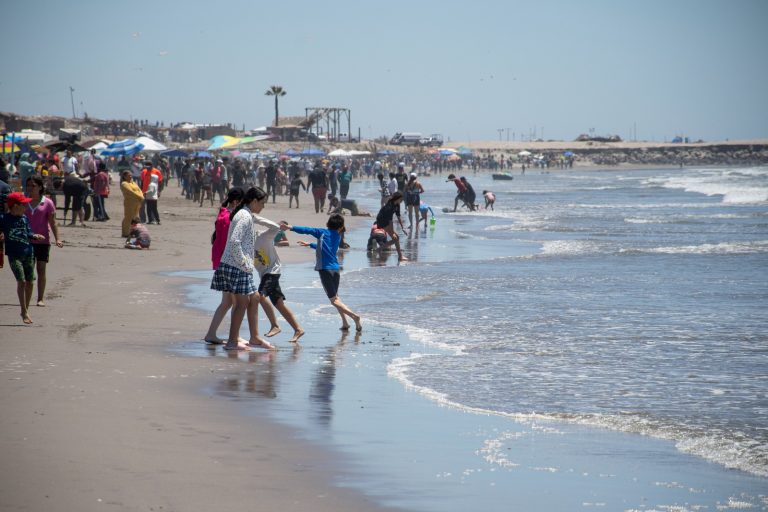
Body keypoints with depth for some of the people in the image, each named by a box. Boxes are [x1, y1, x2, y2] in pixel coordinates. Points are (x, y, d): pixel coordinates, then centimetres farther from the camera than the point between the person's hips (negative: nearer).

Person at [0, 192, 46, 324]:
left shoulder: (24, 218, 9)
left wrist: (35, 236, -2)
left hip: (28, 253, 5)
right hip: (14, 255, -5)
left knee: (30, 282, 6)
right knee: (21, 281, -13)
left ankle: (26, 310, 22)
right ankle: (24, 313, -6)